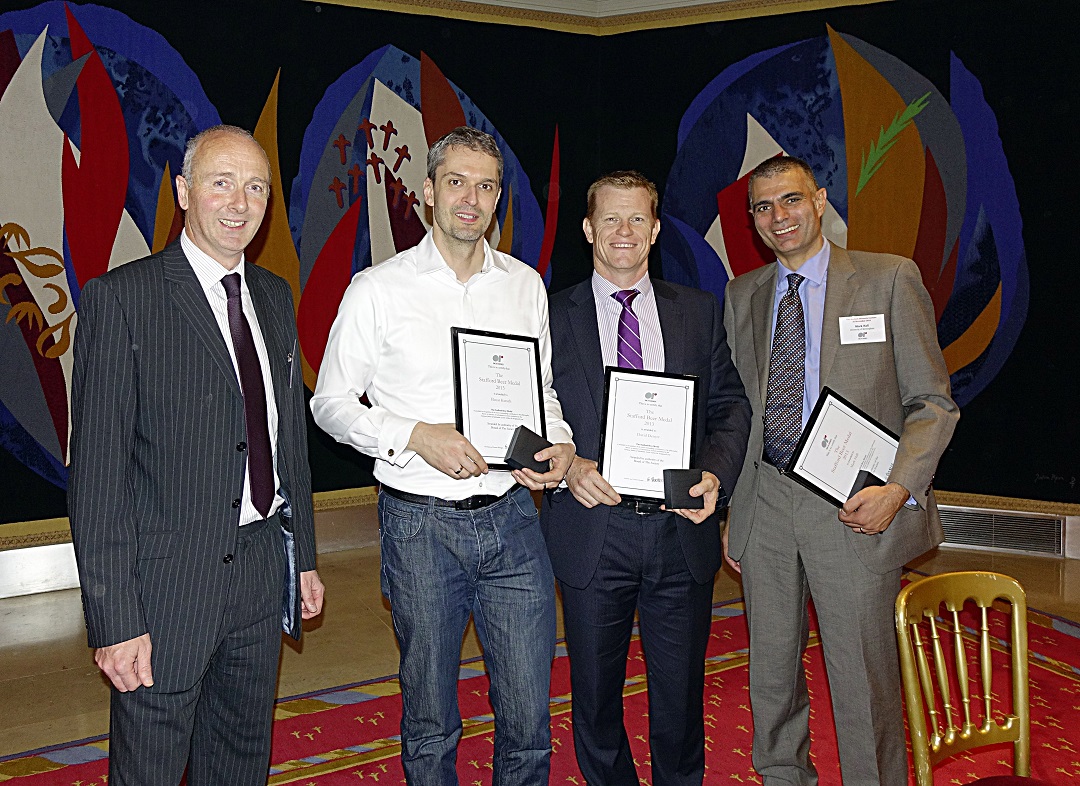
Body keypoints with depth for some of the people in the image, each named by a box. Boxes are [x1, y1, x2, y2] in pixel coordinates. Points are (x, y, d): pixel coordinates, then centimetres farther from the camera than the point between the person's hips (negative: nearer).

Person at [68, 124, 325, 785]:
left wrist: (304, 556, 15)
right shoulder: (122, 297, -11)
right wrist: (114, 620, -17)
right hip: (168, 581, -6)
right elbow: (96, 470, -14)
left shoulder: (275, 297, 9)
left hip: (262, 567, 6)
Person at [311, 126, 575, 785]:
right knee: (430, 723, 12)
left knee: (529, 718, 6)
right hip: (421, 522, -2)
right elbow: (331, 403, 0)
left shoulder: (526, 285, 8)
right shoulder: (378, 290, -3)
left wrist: (559, 444, -3)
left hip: (512, 515, 3)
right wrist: (417, 436, -15)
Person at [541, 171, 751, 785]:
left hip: (682, 530, 1)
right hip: (593, 531, -1)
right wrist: (568, 467, -17)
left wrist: (715, 473, -11)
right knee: (595, 701, 13)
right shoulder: (553, 317, 2)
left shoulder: (700, 311, 8)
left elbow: (730, 405, 6)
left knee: (681, 700, 12)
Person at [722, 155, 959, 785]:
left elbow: (932, 403, -2)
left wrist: (900, 489, -17)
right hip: (765, 503, 4)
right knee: (771, 674, 14)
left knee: (863, 683, 1)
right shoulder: (743, 296, 12)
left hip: (854, 506, -4)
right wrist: (733, 508, 10)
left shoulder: (891, 279, -1)